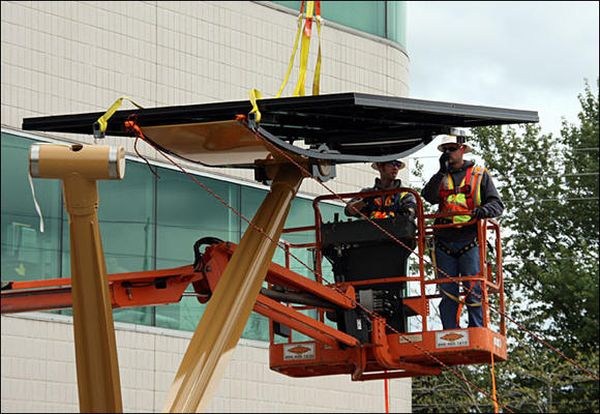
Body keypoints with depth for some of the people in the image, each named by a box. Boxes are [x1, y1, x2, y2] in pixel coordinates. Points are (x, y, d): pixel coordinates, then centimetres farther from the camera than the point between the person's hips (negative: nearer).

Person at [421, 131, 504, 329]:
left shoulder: (479, 174, 10)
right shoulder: (440, 177, 18)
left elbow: (497, 204, 2)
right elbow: (429, 197, -2)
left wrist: (484, 210, -19)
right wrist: (442, 172, -8)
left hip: (469, 240, -3)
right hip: (444, 243, 3)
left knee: (474, 290, -8)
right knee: (448, 293, 3)